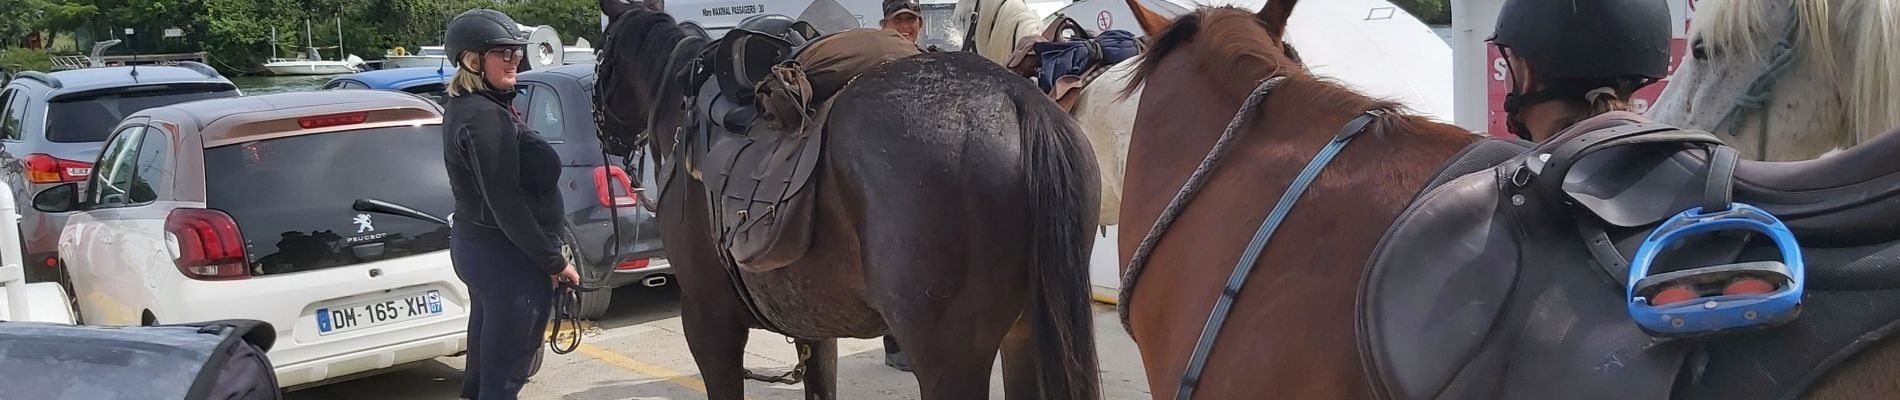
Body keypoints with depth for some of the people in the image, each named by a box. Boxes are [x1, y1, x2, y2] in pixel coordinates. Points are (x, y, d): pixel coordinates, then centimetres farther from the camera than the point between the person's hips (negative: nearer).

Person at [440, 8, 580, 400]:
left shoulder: (465, 106, 9)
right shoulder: (486, 118, -22)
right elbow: (506, 204, -25)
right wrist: (554, 261, -19)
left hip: (475, 243, 10)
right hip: (506, 254, -10)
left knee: (486, 357, 22)